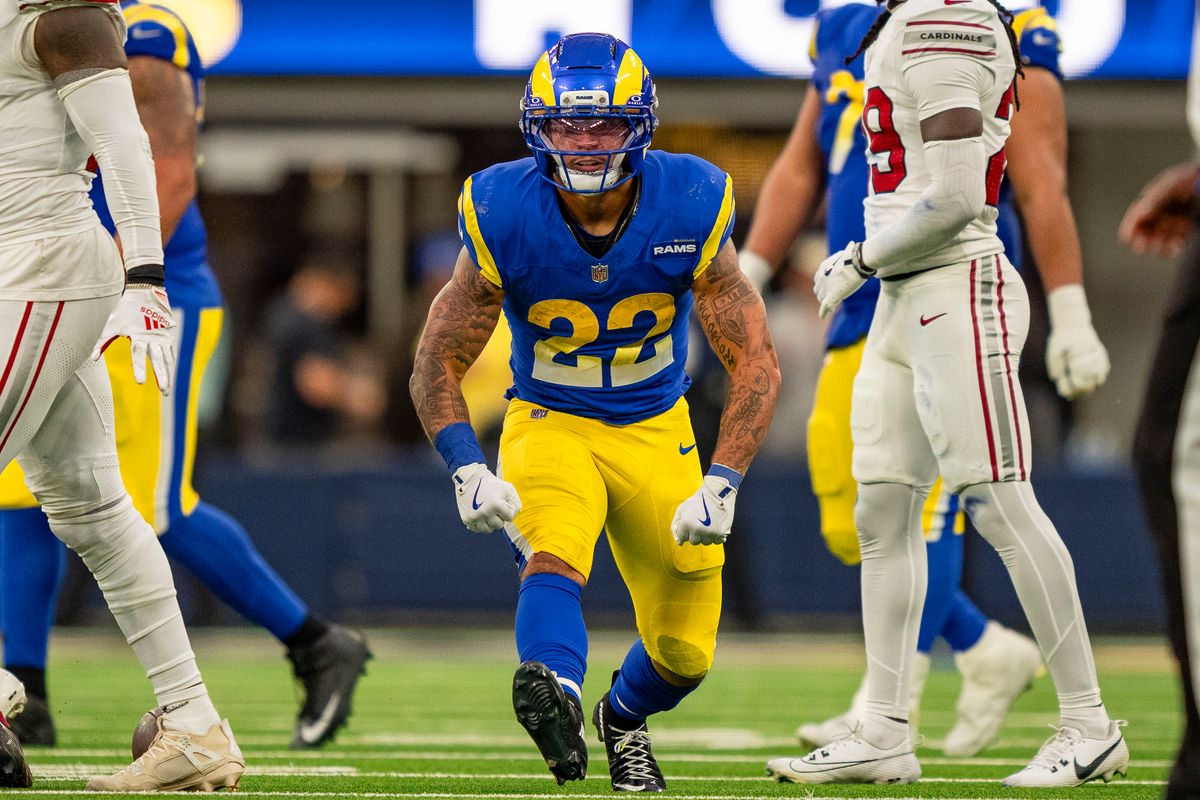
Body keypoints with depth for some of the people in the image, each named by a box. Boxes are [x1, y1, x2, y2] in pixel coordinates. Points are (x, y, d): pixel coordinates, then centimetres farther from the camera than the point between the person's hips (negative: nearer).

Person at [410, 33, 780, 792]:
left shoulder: (690, 211, -19)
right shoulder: (503, 218, -20)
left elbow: (757, 364, -16)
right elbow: (438, 365, -11)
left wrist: (721, 485, -28)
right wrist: (468, 468, -28)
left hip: (655, 430, 2)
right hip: (549, 423, -2)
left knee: (685, 654, 5)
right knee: (555, 548, -35)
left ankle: (624, 718, 38)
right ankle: (556, 690, -60)